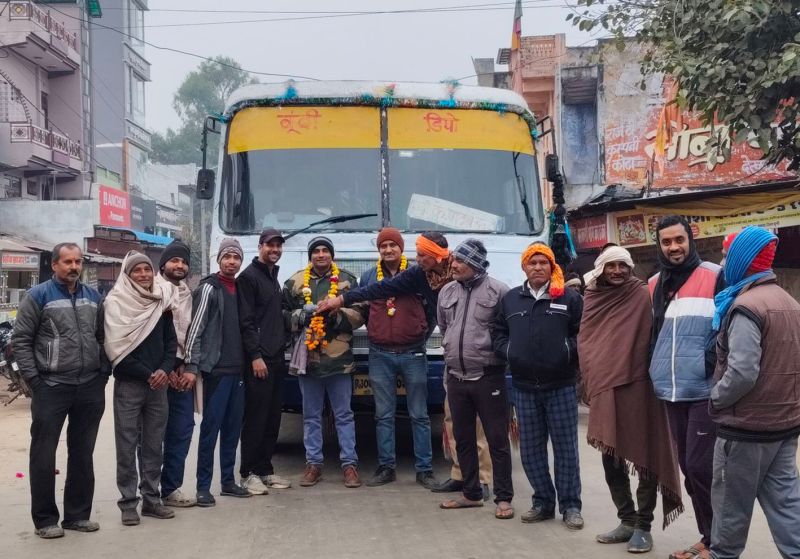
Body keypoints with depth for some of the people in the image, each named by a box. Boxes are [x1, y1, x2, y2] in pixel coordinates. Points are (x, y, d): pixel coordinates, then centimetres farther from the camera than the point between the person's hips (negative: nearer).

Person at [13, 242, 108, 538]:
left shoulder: (93, 296, 10)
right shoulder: (38, 296, -4)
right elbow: (20, 340, -5)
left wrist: (103, 372, 7)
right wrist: (33, 379, -9)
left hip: (90, 387, 4)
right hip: (51, 388, -4)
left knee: (83, 454, 11)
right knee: (43, 455, 2)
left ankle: (78, 514, 21)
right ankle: (45, 519, 13)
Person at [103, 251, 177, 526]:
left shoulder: (161, 302, 9)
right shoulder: (116, 303, -5)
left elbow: (171, 340, 9)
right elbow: (116, 348, -11)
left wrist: (165, 370, -9)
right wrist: (147, 374, -12)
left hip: (158, 383, 4)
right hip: (128, 384, -4)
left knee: (154, 444, 9)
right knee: (127, 444, 0)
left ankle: (151, 498, 17)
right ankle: (128, 502, 7)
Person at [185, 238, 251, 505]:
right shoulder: (209, 288, -6)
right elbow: (196, 329, -12)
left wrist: (250, 359, 13)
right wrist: (191, 366, -18)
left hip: (238, 369, 7)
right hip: (216, 369, -7)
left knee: (233, 427, 11)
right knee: (211, 427, -5)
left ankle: (228, 481, 20)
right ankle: (203, 486, 2)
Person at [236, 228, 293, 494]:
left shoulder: (274, 277, 19)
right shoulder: (249, 277, -6)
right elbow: (246, 321, -14)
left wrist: (282, 346, 16)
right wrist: (256, 356, -18)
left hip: (277, 358, 8)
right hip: (259, 359, -8)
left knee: (273, 418, 9)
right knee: (255, 417, -5)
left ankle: (265, 469, 17)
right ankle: (249, 473, 3)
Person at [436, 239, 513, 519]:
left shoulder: (498, 291, -10)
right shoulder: (447, 291, 8)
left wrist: (494, 351, -1)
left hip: (488, 377, -6)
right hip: (456, 377, 6)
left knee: (497, 439, 2)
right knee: (463, 439, 14)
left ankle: (503, 498, 11)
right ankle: (471, 493, 27)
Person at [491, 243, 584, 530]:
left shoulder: (569, 298, 1)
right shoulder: (510, 299, 11)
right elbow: (498, 333, 16)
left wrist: (567, 352, -12)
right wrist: (509, 352, 1)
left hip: (561, 385, -3)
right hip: (524, 387, 3)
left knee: (565, 447, 2)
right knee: (530, 449, 8)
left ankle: (570, 505, 13)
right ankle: (543, 502, 22)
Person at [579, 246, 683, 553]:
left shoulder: (640, 294, -2)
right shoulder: (592, 298, 10)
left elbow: (649, 338, -7)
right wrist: (592, 379, 9)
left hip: (636, 386, -5)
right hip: (603, 388, 5)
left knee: (645, 455, 1)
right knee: (611, 459, 11)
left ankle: (643, 526, 12)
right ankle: (627, 521, 24)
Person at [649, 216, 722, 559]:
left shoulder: (715, 277, -3)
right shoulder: (654, 285, 13)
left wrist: (715, 361, -18)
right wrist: (655, 373, 10)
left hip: (705, 389, -6)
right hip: (672, 391, 6)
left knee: (701, 465, -7)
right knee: (688, 467, 12)